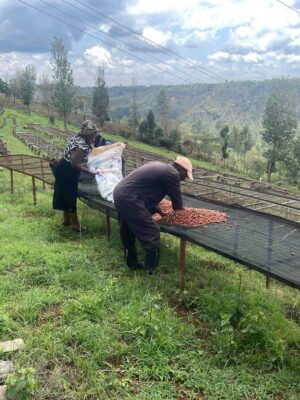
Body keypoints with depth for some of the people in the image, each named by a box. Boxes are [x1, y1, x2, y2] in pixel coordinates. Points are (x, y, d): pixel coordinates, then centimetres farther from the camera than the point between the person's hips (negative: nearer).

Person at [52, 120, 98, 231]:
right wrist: (90, 172, -22)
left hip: (63, 169, 10)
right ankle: (75, 224, 12)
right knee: (71, 196, 1)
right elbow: (75, 163, -28)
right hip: (67, 172, -10)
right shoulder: (82, 145, -25)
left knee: (65, 194, 19)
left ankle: (66, 219, 34)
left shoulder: (77, 137, 3)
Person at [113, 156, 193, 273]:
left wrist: (159, 210, 22)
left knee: (128, 232, 22)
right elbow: (176, 198, 2)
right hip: (129, 199, -10)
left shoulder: (158, 166, 19)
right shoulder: (172, 174, -8)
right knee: (151, 233, -4)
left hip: (119, 193, 10)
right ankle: (152, 271, 3)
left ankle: (132, 263, 38)